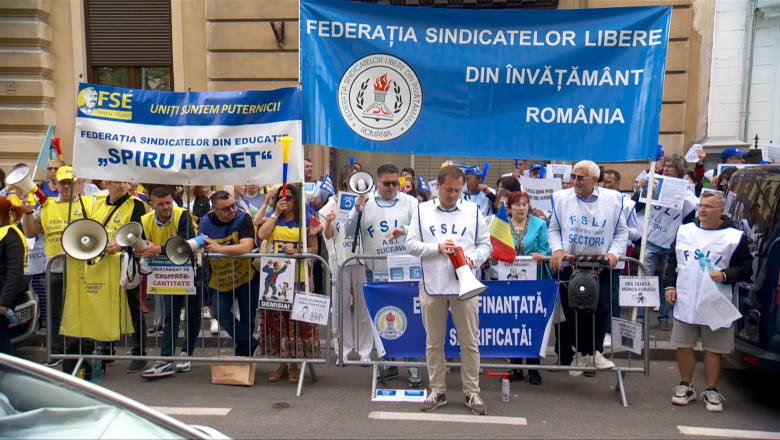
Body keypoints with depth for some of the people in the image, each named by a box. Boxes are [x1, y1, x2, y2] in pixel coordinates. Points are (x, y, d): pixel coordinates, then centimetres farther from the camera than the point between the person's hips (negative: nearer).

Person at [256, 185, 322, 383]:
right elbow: (261, 235, -7)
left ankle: (295, 365, 11)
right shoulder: (272, 218, 13)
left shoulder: (307, 220, 3)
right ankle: (282, 364, 19)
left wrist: (296, 251, -15)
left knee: (297, 319, -1)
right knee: (276, 318, 6)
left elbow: (313, 248, 2)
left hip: (298, 277, -3)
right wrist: (276, 213, -5)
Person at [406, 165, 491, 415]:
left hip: (464, 285, 0)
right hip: (432, 286, 1)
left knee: (469, 342, 5)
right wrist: (437, 247, -14)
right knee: (434, 343, 9)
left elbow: (485, 245, 7)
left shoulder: (473, 211, 6)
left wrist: (472, 260, -12)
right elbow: (411, 245, 1)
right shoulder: (422, 211, 6)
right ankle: (437, 391, 23)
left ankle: (472, 392, 18)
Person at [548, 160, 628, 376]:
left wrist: (614, 253, -9)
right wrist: (557, 249, -11)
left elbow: (622, 232, 7)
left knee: (601, 308, -8)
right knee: (572, 311, 4)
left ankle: (595, 351, 10)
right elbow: (553, 230, 7)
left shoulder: (613, 199, 2)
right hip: (570, 265, 1)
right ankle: (580, 352, 21)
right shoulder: (561, 198, 2)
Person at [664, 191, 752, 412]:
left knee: (714, 349, 6)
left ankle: (711, 391, 21)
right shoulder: (684, 231, 9)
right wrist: (669, 285, 5)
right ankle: (685, 386, 24)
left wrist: (725, 276, -17)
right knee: (683, 346, 8)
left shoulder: (735, 237, -1)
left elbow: (746, 268, 0)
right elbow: (672, 261, 15)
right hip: (685, 302, 3)